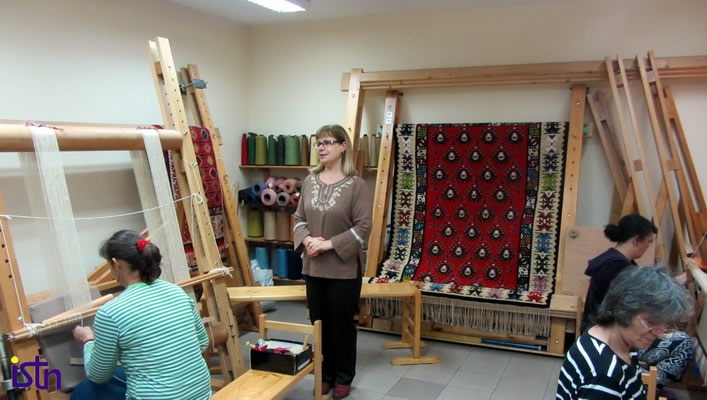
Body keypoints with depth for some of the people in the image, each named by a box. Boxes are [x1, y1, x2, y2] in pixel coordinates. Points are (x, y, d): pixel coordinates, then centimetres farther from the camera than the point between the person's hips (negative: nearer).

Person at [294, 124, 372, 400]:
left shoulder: (356, 185, -10)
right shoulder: (309, 181, 5)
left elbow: (363, 227, -14)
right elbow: (299, 219, 10)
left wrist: (330, 244, -20)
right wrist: (306, 239, -10)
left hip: (344, 269, -5)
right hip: (313, 267, 5)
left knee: (342, 323, 8)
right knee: (319, 322, 14)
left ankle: (343, 378, 27)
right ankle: (325, 374, 32)